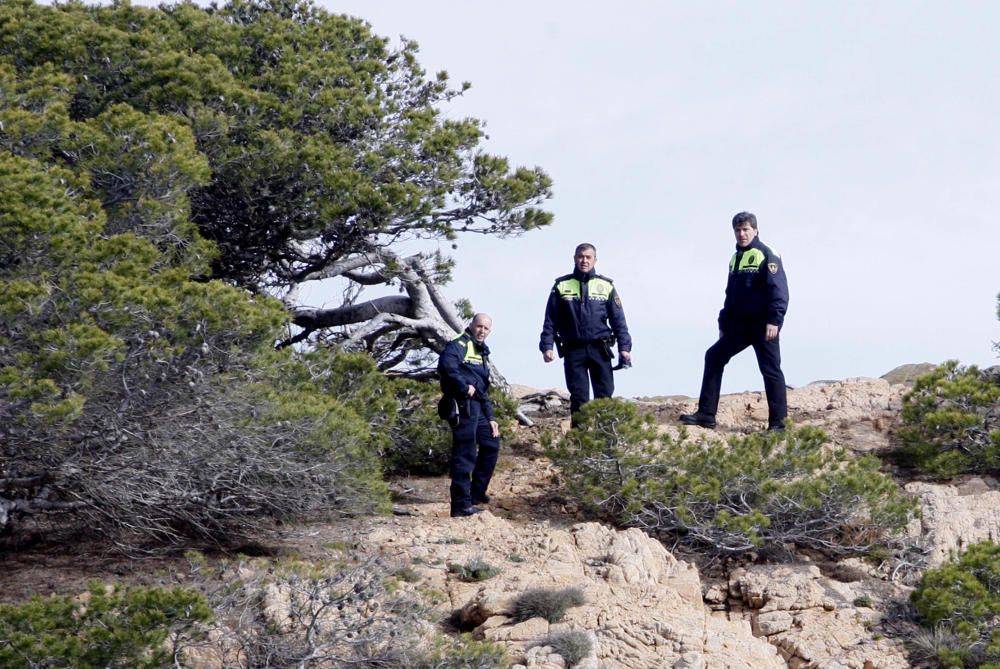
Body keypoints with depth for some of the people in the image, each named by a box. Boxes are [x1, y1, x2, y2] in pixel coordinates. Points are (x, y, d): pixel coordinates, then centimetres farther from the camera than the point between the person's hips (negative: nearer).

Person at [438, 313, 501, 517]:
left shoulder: (482, 353, 25)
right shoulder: (459, 345, -6)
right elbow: (446, 365, -28)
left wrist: (491, 418, 24)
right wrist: (464, 387, -22)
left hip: (477, 407, 10)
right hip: (463, 405, -10)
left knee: (491, 444, 19)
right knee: (465, 454, -10)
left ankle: (476, 493, 29)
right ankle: (461, 504, -9)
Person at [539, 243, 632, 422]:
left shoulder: (606, 286, 8)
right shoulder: (561, 286, 6)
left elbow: (618, 320, 7)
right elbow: (550, 320, 6)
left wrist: (624, 347, -2)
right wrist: (547, 346, -4)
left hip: (600, 349, 0)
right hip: (573, 350, 0)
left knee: (605, 396, -3)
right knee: (579, 398, -1)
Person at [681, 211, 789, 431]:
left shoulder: (767, 255, -8)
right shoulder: (736, 258, 17)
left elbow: (779, 291, -17)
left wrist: (774, 320, -25)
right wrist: (724, 323, 18)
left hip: (763, 325, -8)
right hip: (739, 324, 8)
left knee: (771, 371, -4)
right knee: (714, 357, 4)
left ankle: (777, 422, 1)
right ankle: (706, 414, 6)